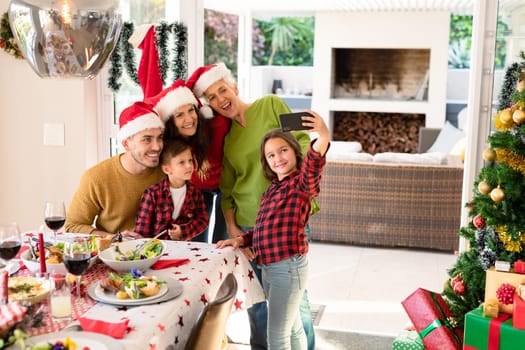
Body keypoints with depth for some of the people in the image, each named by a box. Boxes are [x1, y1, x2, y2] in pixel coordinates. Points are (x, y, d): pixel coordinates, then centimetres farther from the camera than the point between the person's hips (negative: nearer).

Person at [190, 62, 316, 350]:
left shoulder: (270, 105, 2)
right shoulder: (223, 138, 11)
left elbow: (302, 141, -3)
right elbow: (227, 192, 12)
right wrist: (233, 231, 2)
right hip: (247, 225, 4)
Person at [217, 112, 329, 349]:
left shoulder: (302, 183, -10)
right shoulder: (271, 190, 14)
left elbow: (312, 166, -33)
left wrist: (323, 138, -52)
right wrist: (242, 239, 2)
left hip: (288, 267, -8)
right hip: (268, 268, 8)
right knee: (292, 329, 22)